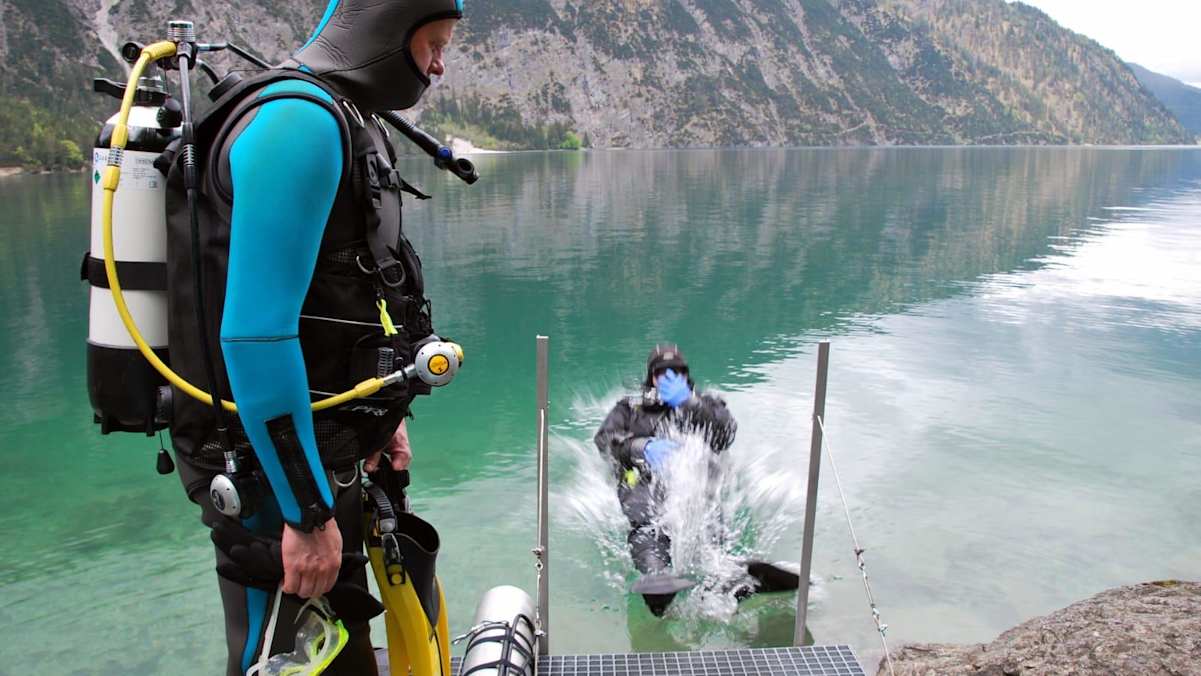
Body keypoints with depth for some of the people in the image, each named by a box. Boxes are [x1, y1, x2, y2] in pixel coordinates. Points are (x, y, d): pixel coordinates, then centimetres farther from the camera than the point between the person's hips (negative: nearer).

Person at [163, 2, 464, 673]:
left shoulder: (345, 121, 12)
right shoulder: (300, 120, -21)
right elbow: (255, 331, -28)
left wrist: (380, 413, 21)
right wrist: (308, 512, -23)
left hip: (325, 449, 10)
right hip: (275, 470, -10)